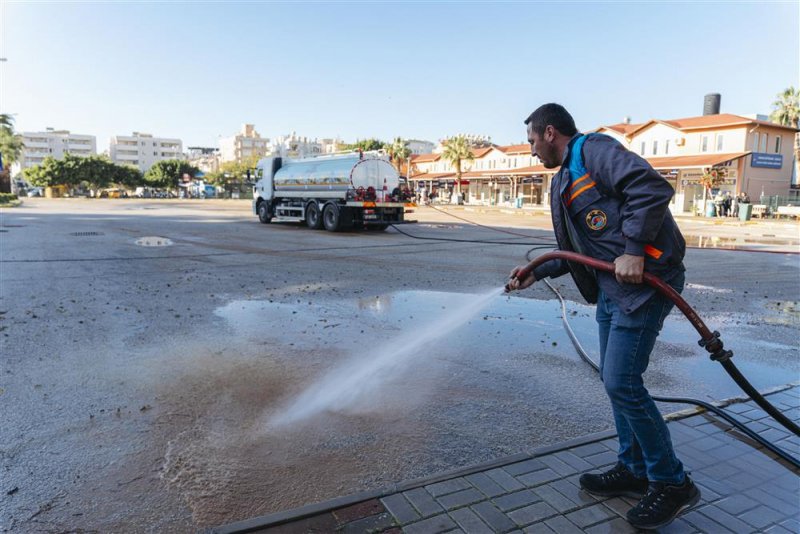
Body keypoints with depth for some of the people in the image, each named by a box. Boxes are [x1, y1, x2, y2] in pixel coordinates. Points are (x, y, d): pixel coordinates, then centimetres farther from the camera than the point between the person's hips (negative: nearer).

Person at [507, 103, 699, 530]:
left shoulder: (593, 150, -8)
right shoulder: (563, 181, 20)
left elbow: (651, 187, -23)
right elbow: (577, 250, 24)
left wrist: (633, 250, -26)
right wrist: (537, 272, 20)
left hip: (644, 279, -10)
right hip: (611, 288, 10)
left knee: (621, 382, -9)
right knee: (615, 379, 13)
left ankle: (672, 484, 9)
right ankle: (634, 470, 27)